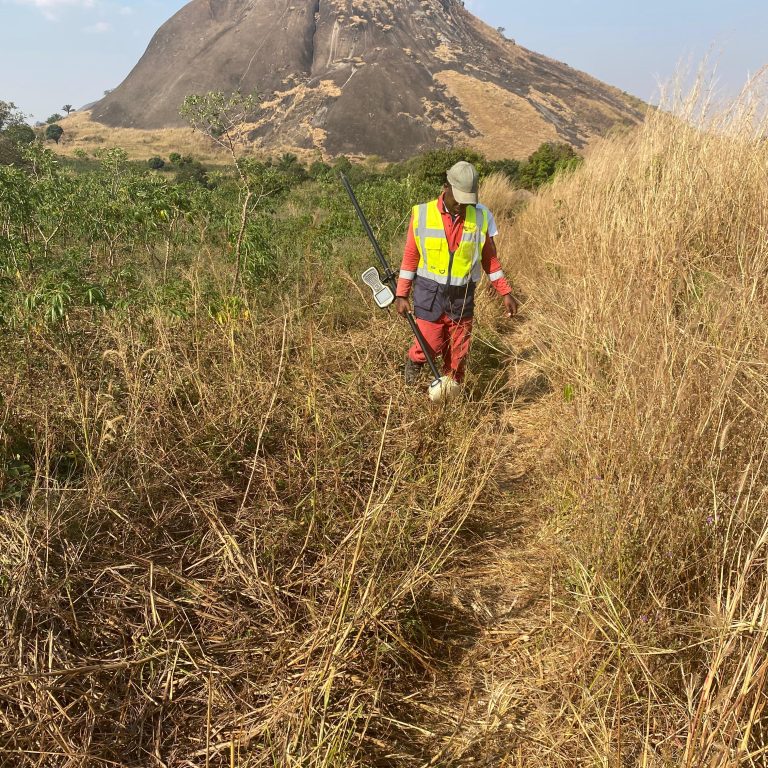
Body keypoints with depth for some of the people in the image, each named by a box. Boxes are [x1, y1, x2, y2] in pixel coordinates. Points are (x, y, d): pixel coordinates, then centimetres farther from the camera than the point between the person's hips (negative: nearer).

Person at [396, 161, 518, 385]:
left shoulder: (481, 217, -1)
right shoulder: (422, 214, -5)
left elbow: (490, 259, 8)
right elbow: (410, 256, 0)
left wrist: (505, 292, 5)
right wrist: (402, 295, -2)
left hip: (462, 296, 2)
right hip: (430, 293, -2)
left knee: (458, 354, 6)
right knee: (430, 345, -2)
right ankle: (414, 361, 32)